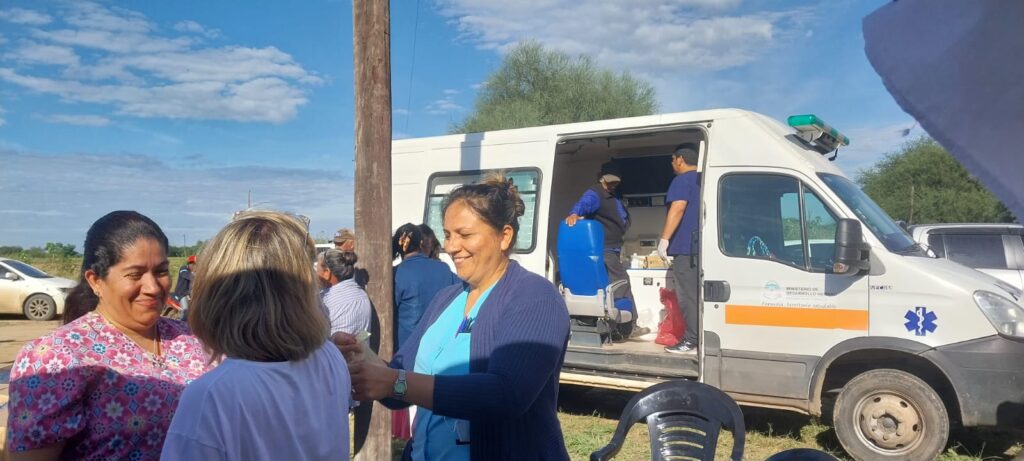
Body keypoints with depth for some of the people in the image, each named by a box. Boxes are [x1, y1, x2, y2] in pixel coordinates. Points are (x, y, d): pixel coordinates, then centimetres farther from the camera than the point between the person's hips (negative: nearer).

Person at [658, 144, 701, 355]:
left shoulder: (683, 180, -8)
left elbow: (678, 209, -21)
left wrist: (664, 238, -22)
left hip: (686, 246, -9)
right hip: (702, 246, 9)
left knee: (687, 296, -5)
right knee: (698, 295, 14)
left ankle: (692, 341, -5)